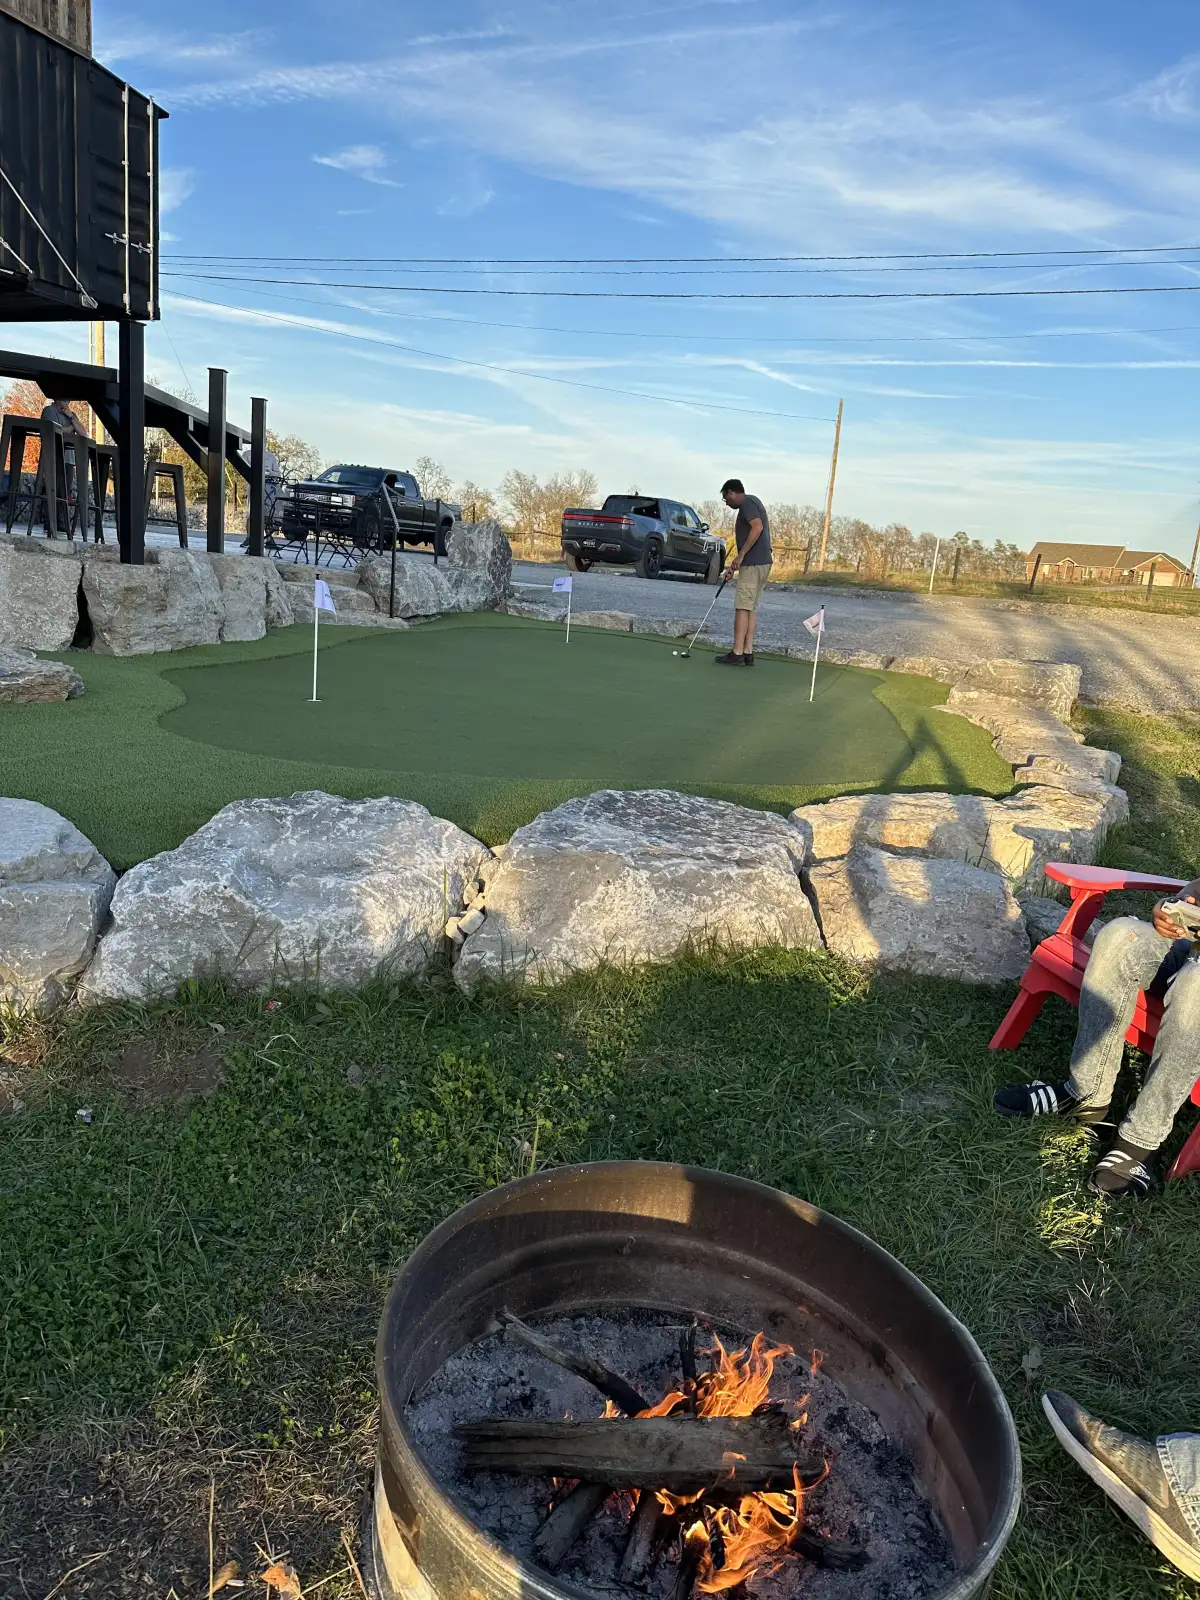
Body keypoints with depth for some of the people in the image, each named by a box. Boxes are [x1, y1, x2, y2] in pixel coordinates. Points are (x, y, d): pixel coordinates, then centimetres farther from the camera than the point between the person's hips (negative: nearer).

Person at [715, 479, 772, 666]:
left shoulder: (746, 502, -8)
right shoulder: (753, 502, 23)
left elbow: (758, 527, -23)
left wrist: (740, 555, -20)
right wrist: (737, 562, 21)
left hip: (753, 563, -10)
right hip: (762, 562, 10)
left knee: (742, 607, -8)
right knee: (751, 608, 9)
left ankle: (737, 654, -7)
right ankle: (748, 652, 8)